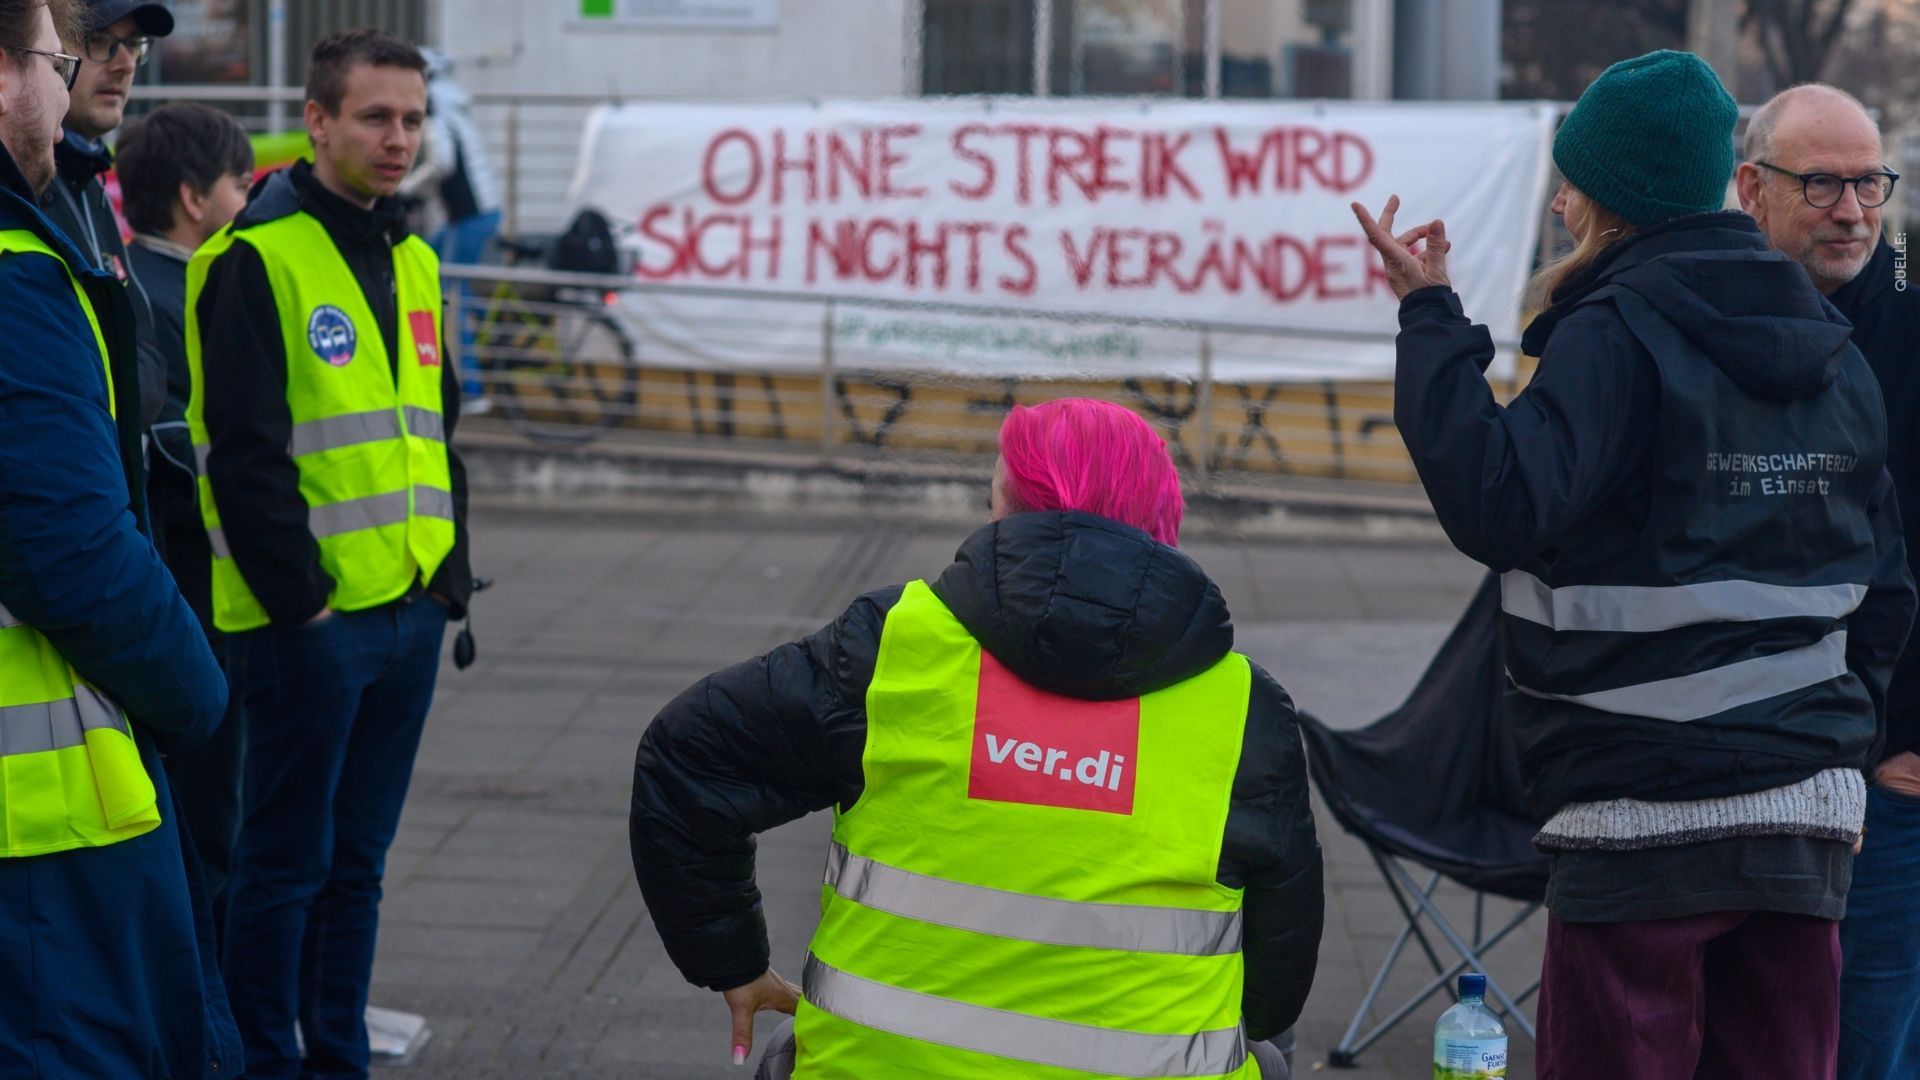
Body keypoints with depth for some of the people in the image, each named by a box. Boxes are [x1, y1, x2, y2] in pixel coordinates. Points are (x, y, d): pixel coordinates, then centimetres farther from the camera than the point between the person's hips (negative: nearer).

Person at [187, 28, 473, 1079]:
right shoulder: (257, 261, -11)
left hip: (407, 613, 7)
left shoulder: (413, 263, 14)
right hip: (304, 622, -7)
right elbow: (244, 451, -15)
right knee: (286, 862, 1)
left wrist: (450, 578, 13)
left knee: (358, 861, 13)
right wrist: (298, 595, -15)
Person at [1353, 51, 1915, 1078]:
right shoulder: (1830, 350, 13)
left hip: (1646, 817, -7)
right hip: (1809, 820, 7)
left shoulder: (1618, 335, -12)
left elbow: (1502, 508, -24)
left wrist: (1430, 318, -17)